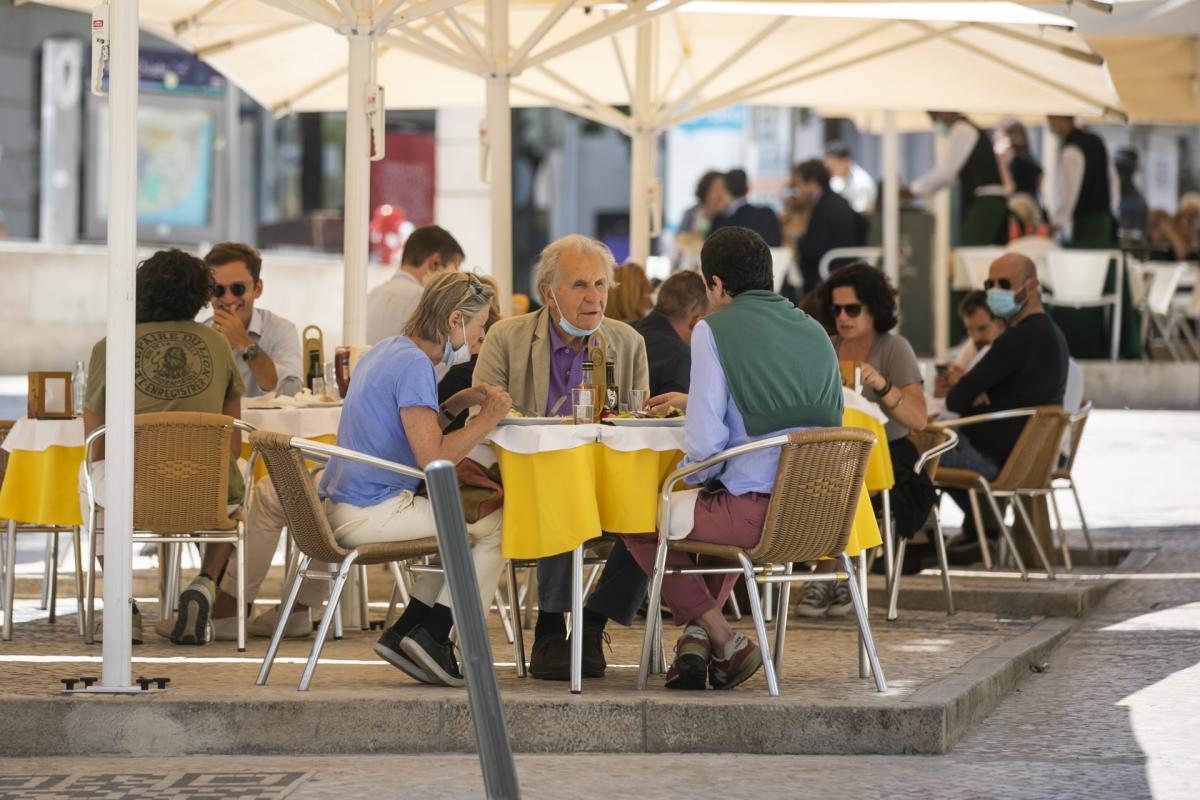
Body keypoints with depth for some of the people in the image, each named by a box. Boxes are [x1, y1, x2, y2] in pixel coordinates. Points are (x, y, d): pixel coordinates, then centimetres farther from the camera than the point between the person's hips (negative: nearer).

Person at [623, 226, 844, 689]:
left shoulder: (714, 330, -5)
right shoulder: (815, 333, 14)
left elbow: (706, 440, -12)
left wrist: (694, 477, 13)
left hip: (753, 509, -7)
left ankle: (726, 644, 13)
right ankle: (698, 635, 25)